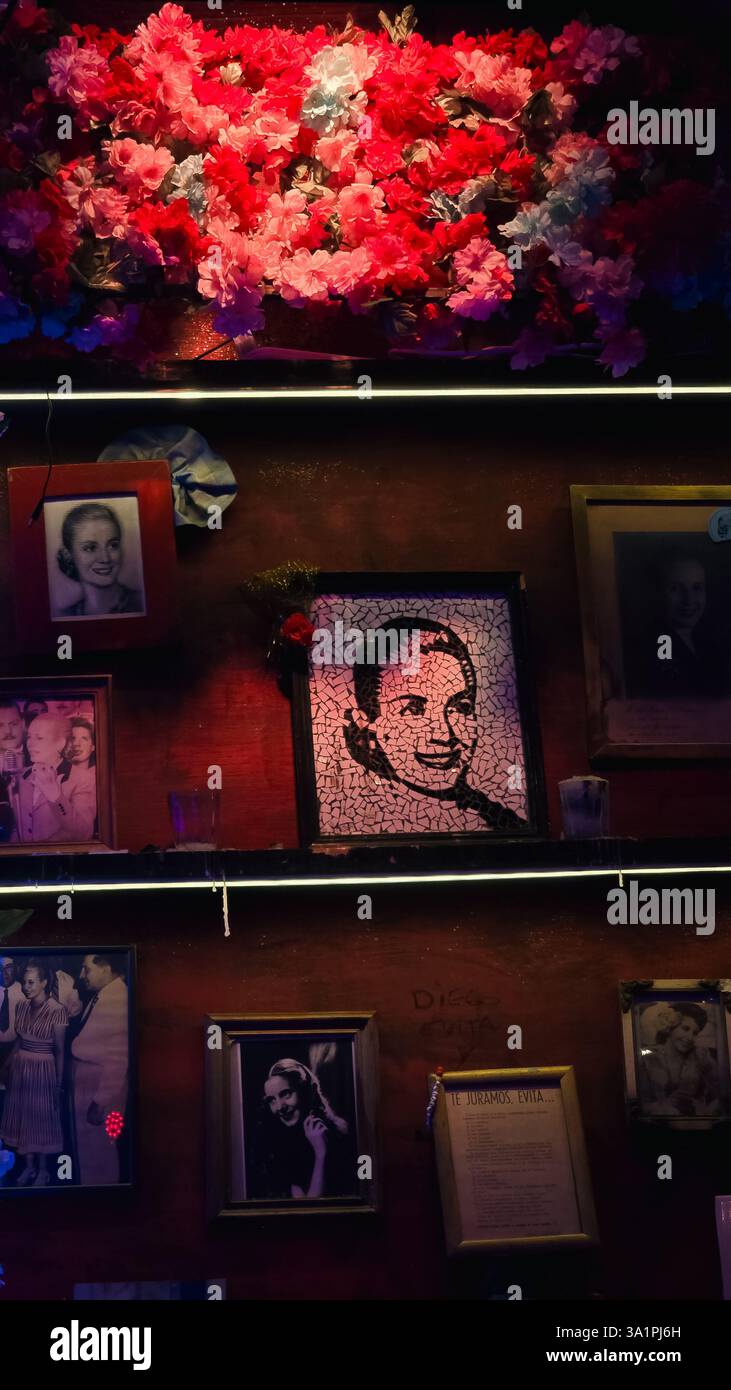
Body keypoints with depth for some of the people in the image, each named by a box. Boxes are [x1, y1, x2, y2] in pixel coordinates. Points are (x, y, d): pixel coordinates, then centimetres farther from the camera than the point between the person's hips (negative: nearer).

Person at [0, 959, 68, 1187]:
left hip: (43, 1070, -5)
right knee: (21, 1117, 12)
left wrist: (59, 1082, -11)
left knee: (42, 1118, 7)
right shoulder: (22, 1006, 1)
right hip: (20, 1068, 6)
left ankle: (43, 1170, 22)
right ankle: (29, 1167, 27)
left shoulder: (57, 1011, -16)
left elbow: (60, 1050, -12)